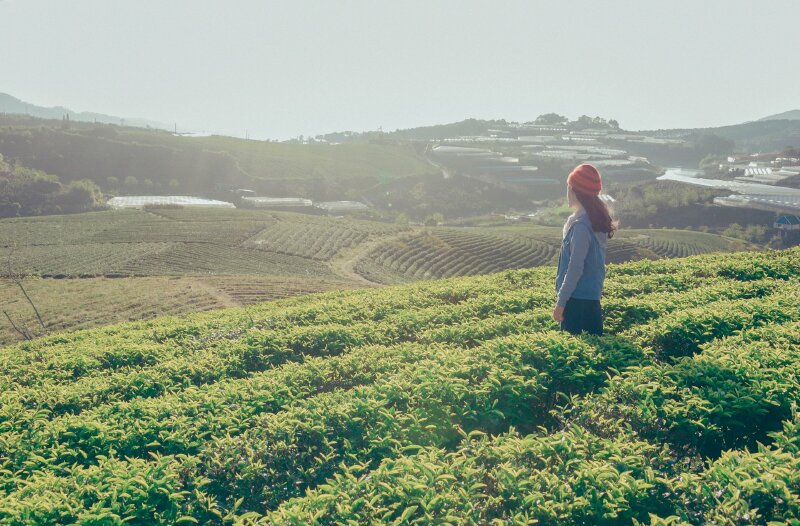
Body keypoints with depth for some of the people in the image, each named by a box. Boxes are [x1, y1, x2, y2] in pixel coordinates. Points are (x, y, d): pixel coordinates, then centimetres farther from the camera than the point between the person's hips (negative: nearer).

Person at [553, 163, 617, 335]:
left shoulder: (581, 226, -20)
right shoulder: (594, 219, 8)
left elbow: (575, 269, -20)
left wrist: (560, 302, -15)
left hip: (578, 298, -9)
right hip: (592, 296, 9)